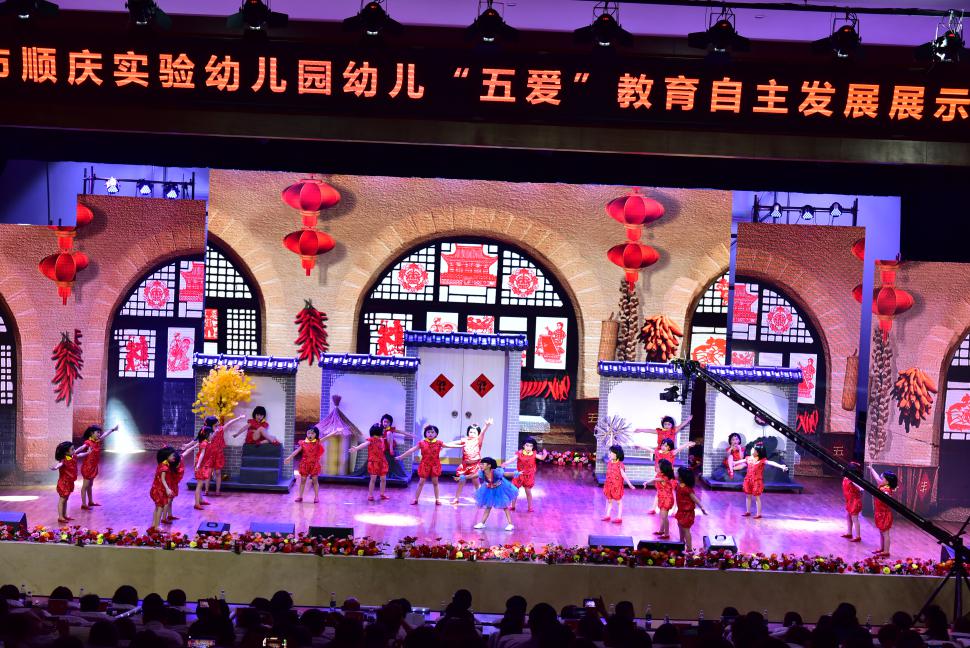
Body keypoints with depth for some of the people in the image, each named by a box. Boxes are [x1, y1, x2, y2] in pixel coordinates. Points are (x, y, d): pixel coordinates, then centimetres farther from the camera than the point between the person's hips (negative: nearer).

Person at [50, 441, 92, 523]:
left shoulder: (73, 457, 1)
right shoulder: (64, 460, -26)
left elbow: (80, 454, 23)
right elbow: (60, 464, -49)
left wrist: (87, 452, 42)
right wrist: (55, 467, -72)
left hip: (70, 482, 9)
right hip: (64, 483, -9)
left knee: (65, 499, 17)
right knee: (62, 500, -2)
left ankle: (65, 515, 26)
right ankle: (60, 517, 2)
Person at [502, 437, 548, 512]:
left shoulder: (534, 454, -7)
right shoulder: (520, 453, -13)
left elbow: (542, 458, -10)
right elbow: (513, 459, -24)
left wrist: (544, 454, -33)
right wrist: (506, 463, -41)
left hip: (528, 476, 0)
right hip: (519, 475, 0)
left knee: (528, 491, 8)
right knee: (515, 491, 8)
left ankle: (530, 507, 22)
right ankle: (513, 506, 24)